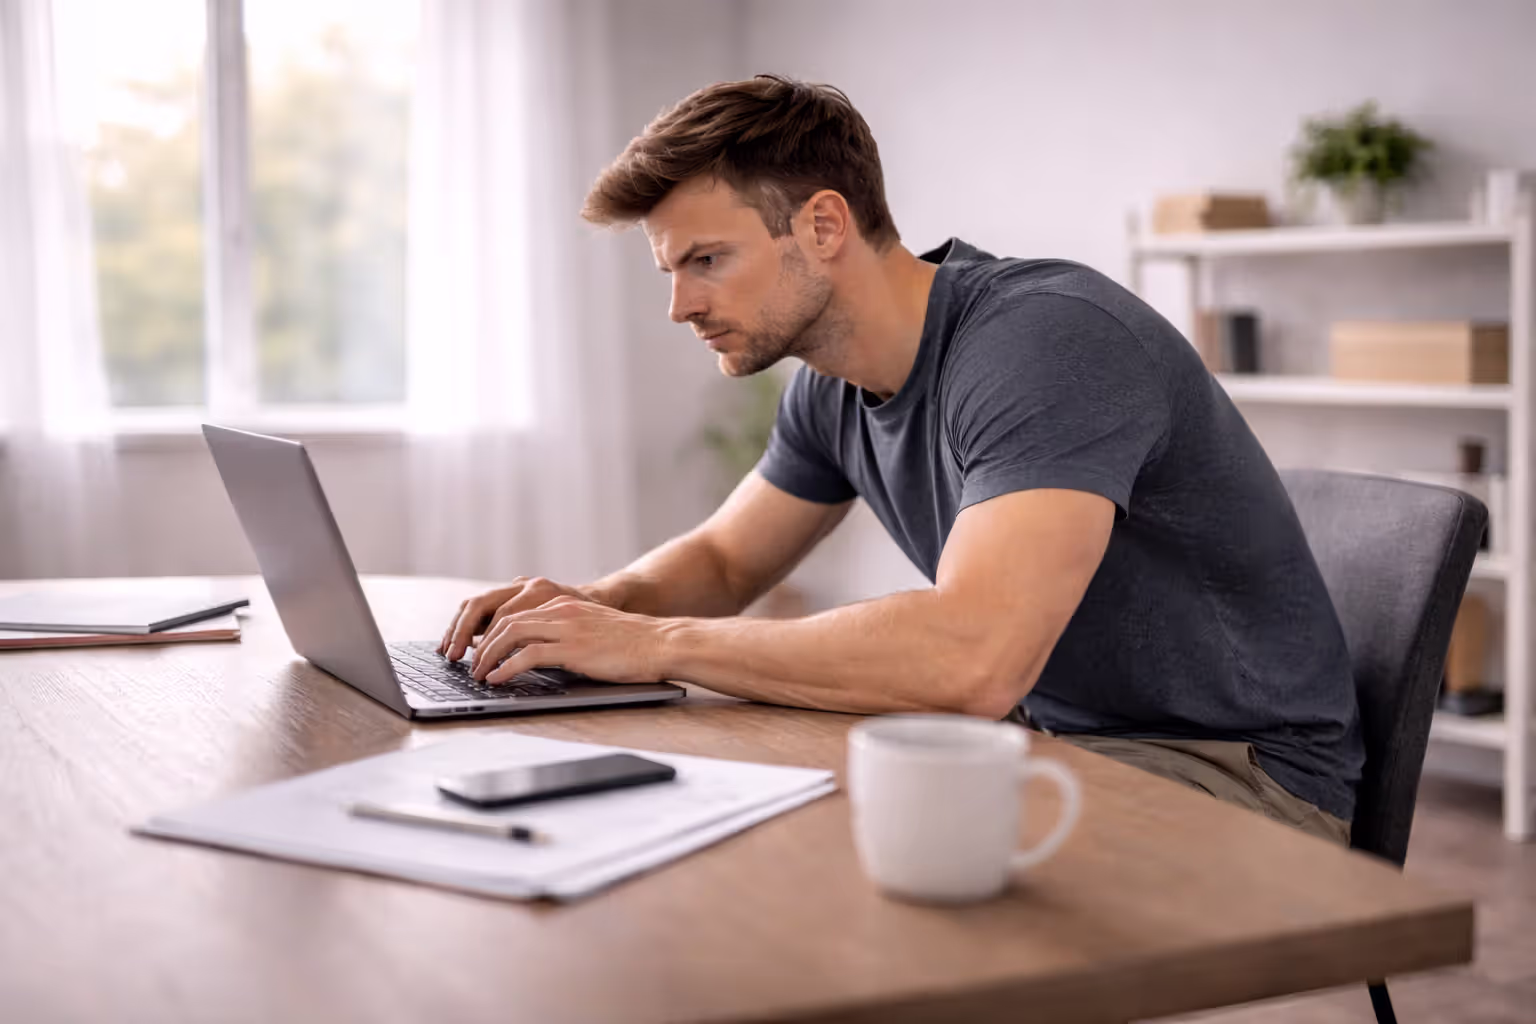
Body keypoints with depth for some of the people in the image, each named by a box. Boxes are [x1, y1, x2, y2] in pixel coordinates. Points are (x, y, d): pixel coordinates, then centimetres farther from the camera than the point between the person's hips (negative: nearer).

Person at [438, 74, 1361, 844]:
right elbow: (724, 560, 18)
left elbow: (973, 658, -40)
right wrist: (595, 605, -6)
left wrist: (654, 643, -30)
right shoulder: (835, 390, 2)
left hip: (1236, 770, -8)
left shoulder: (1047, 341, -26)